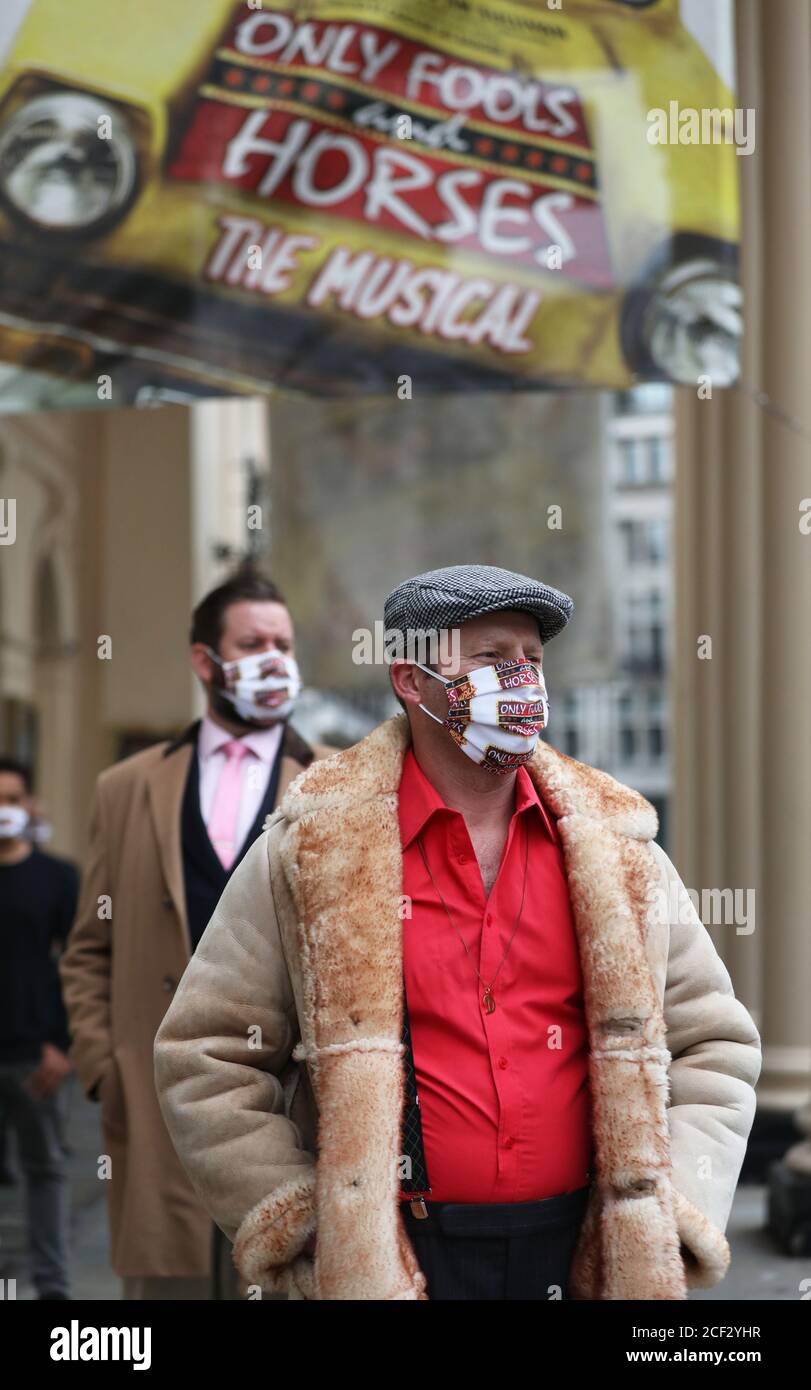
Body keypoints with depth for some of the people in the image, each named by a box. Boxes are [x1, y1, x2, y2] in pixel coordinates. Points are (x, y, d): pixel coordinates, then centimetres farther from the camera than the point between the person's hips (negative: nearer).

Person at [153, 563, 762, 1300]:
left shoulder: (616, 848, 7)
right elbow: (206, 1059, 0)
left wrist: (669, 1222, 0)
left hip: (580, 1256, 3)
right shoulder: (312, 850, -2)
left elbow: (713, 1041, 12)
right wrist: (302, 1228, -6)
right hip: (386, 1260, -2)